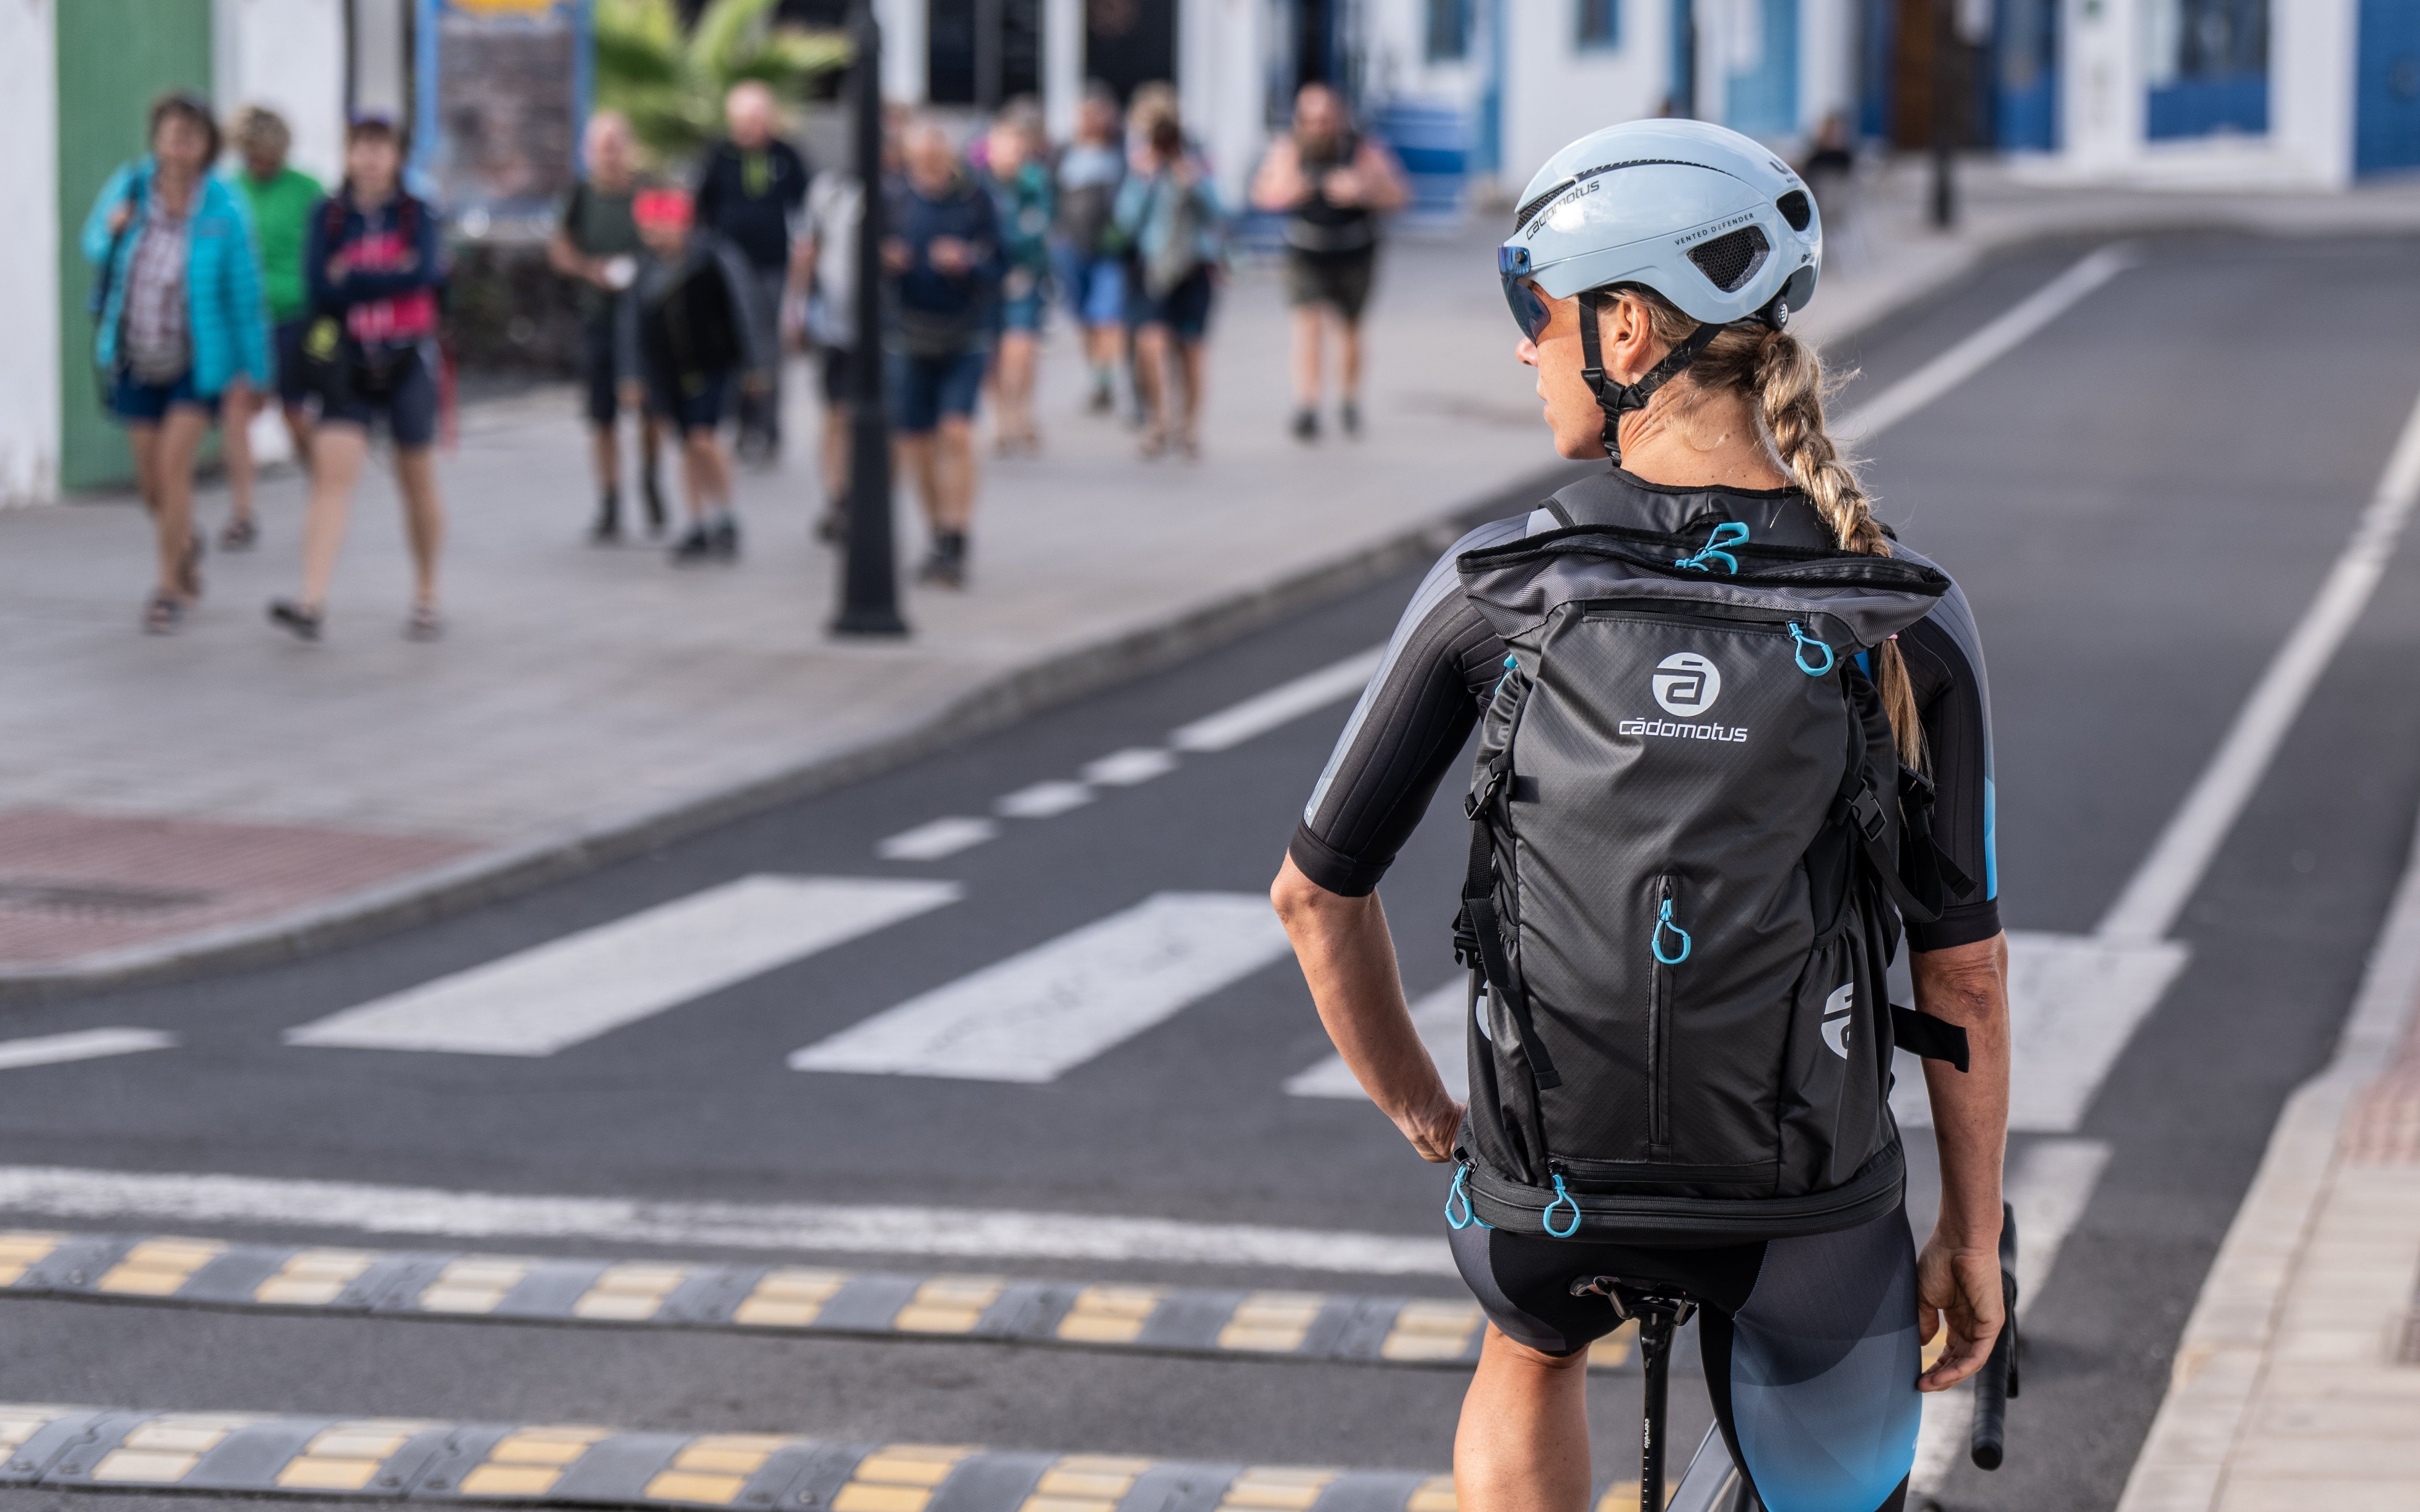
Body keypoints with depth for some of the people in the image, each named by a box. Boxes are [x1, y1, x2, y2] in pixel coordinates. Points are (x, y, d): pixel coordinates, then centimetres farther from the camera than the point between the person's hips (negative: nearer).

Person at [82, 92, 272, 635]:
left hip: (198, 361, -3)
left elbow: (244, 293, -10)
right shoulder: (129, 186, -12)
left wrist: (257, 368, -3)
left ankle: (169, 588, 1)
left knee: (173, 468, -15)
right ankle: (184, 547, 43)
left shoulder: (223, 211, -19)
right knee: (151, 479, 10)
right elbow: (94, 247, 5)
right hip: (137, 359, 3)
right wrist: (111, 232, -19)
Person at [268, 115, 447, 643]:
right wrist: (395, 275, -12)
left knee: (418, 482, 9)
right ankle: (312, 603, -23)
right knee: (332, 472, -14)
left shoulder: (417, 213, -1)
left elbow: (427, 272, -17)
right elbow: (320, 285, -9)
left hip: (408, 361, 0)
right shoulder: (329, 216, 3)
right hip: (347, 364, 0)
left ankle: (426, 599, 25)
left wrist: (353, 277, -12)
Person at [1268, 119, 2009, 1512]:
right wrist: (1973, 1232, 6)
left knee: (1533, 1348, 37)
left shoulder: (1493, 589, -9)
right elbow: (1964, 972, -6)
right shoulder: (1912, 619, -10)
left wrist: (1421, 1113, 13)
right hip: (1810, 1214, -1)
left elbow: (1317, 891, -2)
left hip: (1552, 1199, 2)